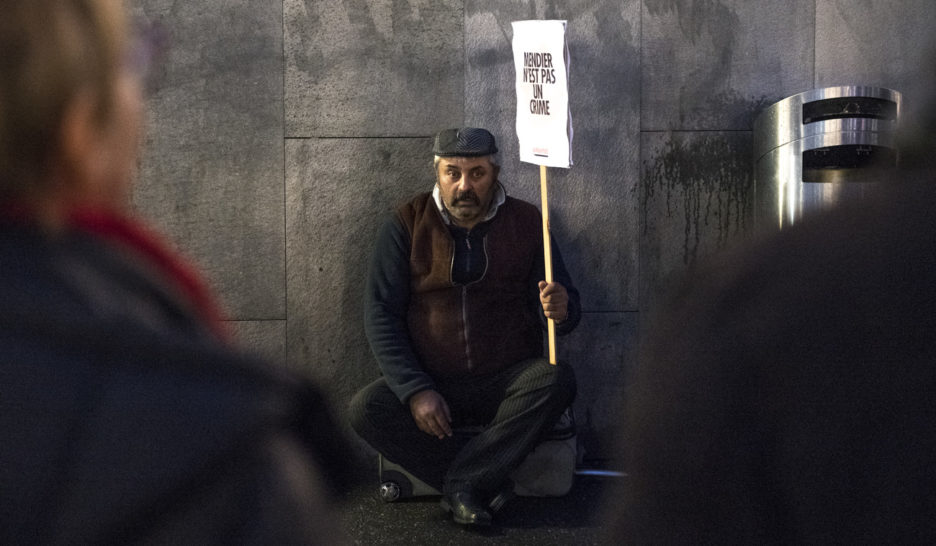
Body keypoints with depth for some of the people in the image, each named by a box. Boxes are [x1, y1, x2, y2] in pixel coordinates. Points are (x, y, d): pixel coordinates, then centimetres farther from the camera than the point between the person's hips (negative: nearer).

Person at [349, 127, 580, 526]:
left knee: (557, 380, -30)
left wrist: (561, 310, -21)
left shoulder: (526, 222, 2)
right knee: (366, 409, -26)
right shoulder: (407, 224, 0)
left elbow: (568, 307, 6)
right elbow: (381, 315, -3)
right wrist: (415, 390, -16)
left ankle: (459, 483, -22)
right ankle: (488, 481, -19)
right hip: (432, 384, 0)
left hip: (508, 381, 0)